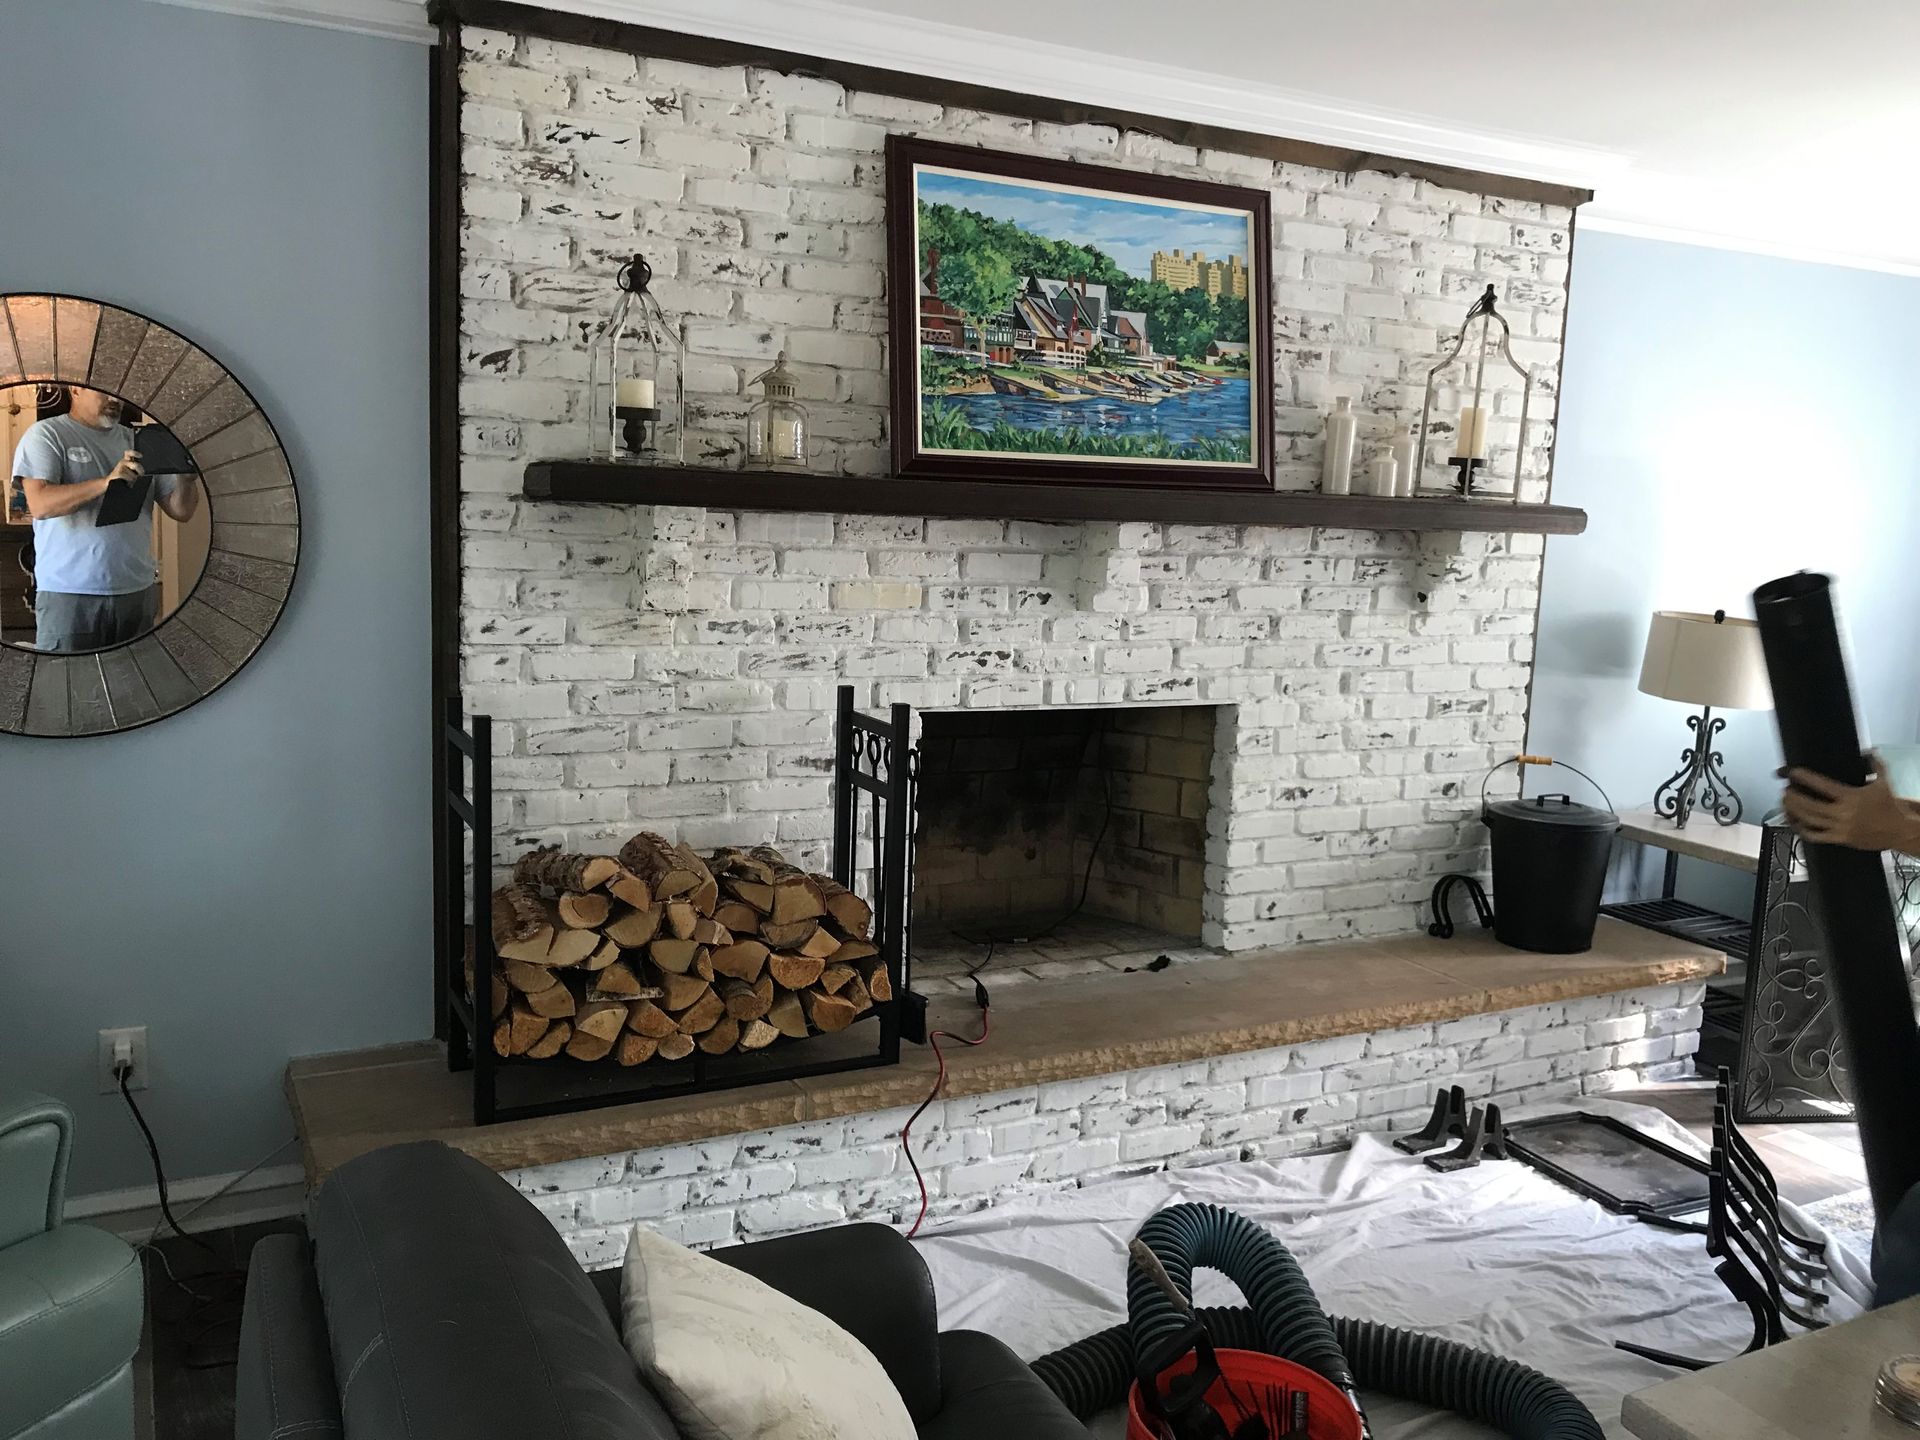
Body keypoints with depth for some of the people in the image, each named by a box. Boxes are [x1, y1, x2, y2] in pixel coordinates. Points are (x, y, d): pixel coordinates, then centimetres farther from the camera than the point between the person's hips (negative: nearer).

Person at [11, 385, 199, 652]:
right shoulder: (45, 435, 0)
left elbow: (181, 511, 9)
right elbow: (39, 505, -15)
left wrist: (187, 477, -13)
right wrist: (107, 482, -27)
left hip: (138, 592, 4)